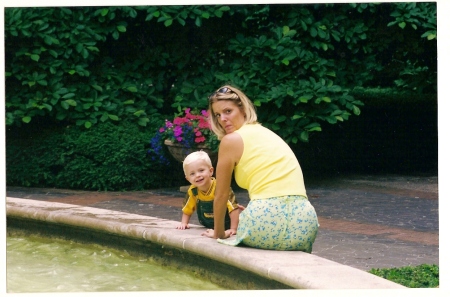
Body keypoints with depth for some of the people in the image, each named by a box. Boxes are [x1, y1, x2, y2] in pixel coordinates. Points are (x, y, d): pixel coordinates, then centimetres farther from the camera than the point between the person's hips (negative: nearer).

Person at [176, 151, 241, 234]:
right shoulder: (192, 191, -14)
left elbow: (233, 208, -34)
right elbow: (187, 209, 4)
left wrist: (233, 229, -37)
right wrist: (184, 223, -8)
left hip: (227, 224, -6)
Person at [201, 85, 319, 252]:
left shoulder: (231, 140, 3)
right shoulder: (269, 133, 24)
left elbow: (221, 195, 11)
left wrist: (218, 233, 25)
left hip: (267, 221, -6)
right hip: (305, 222, 6)